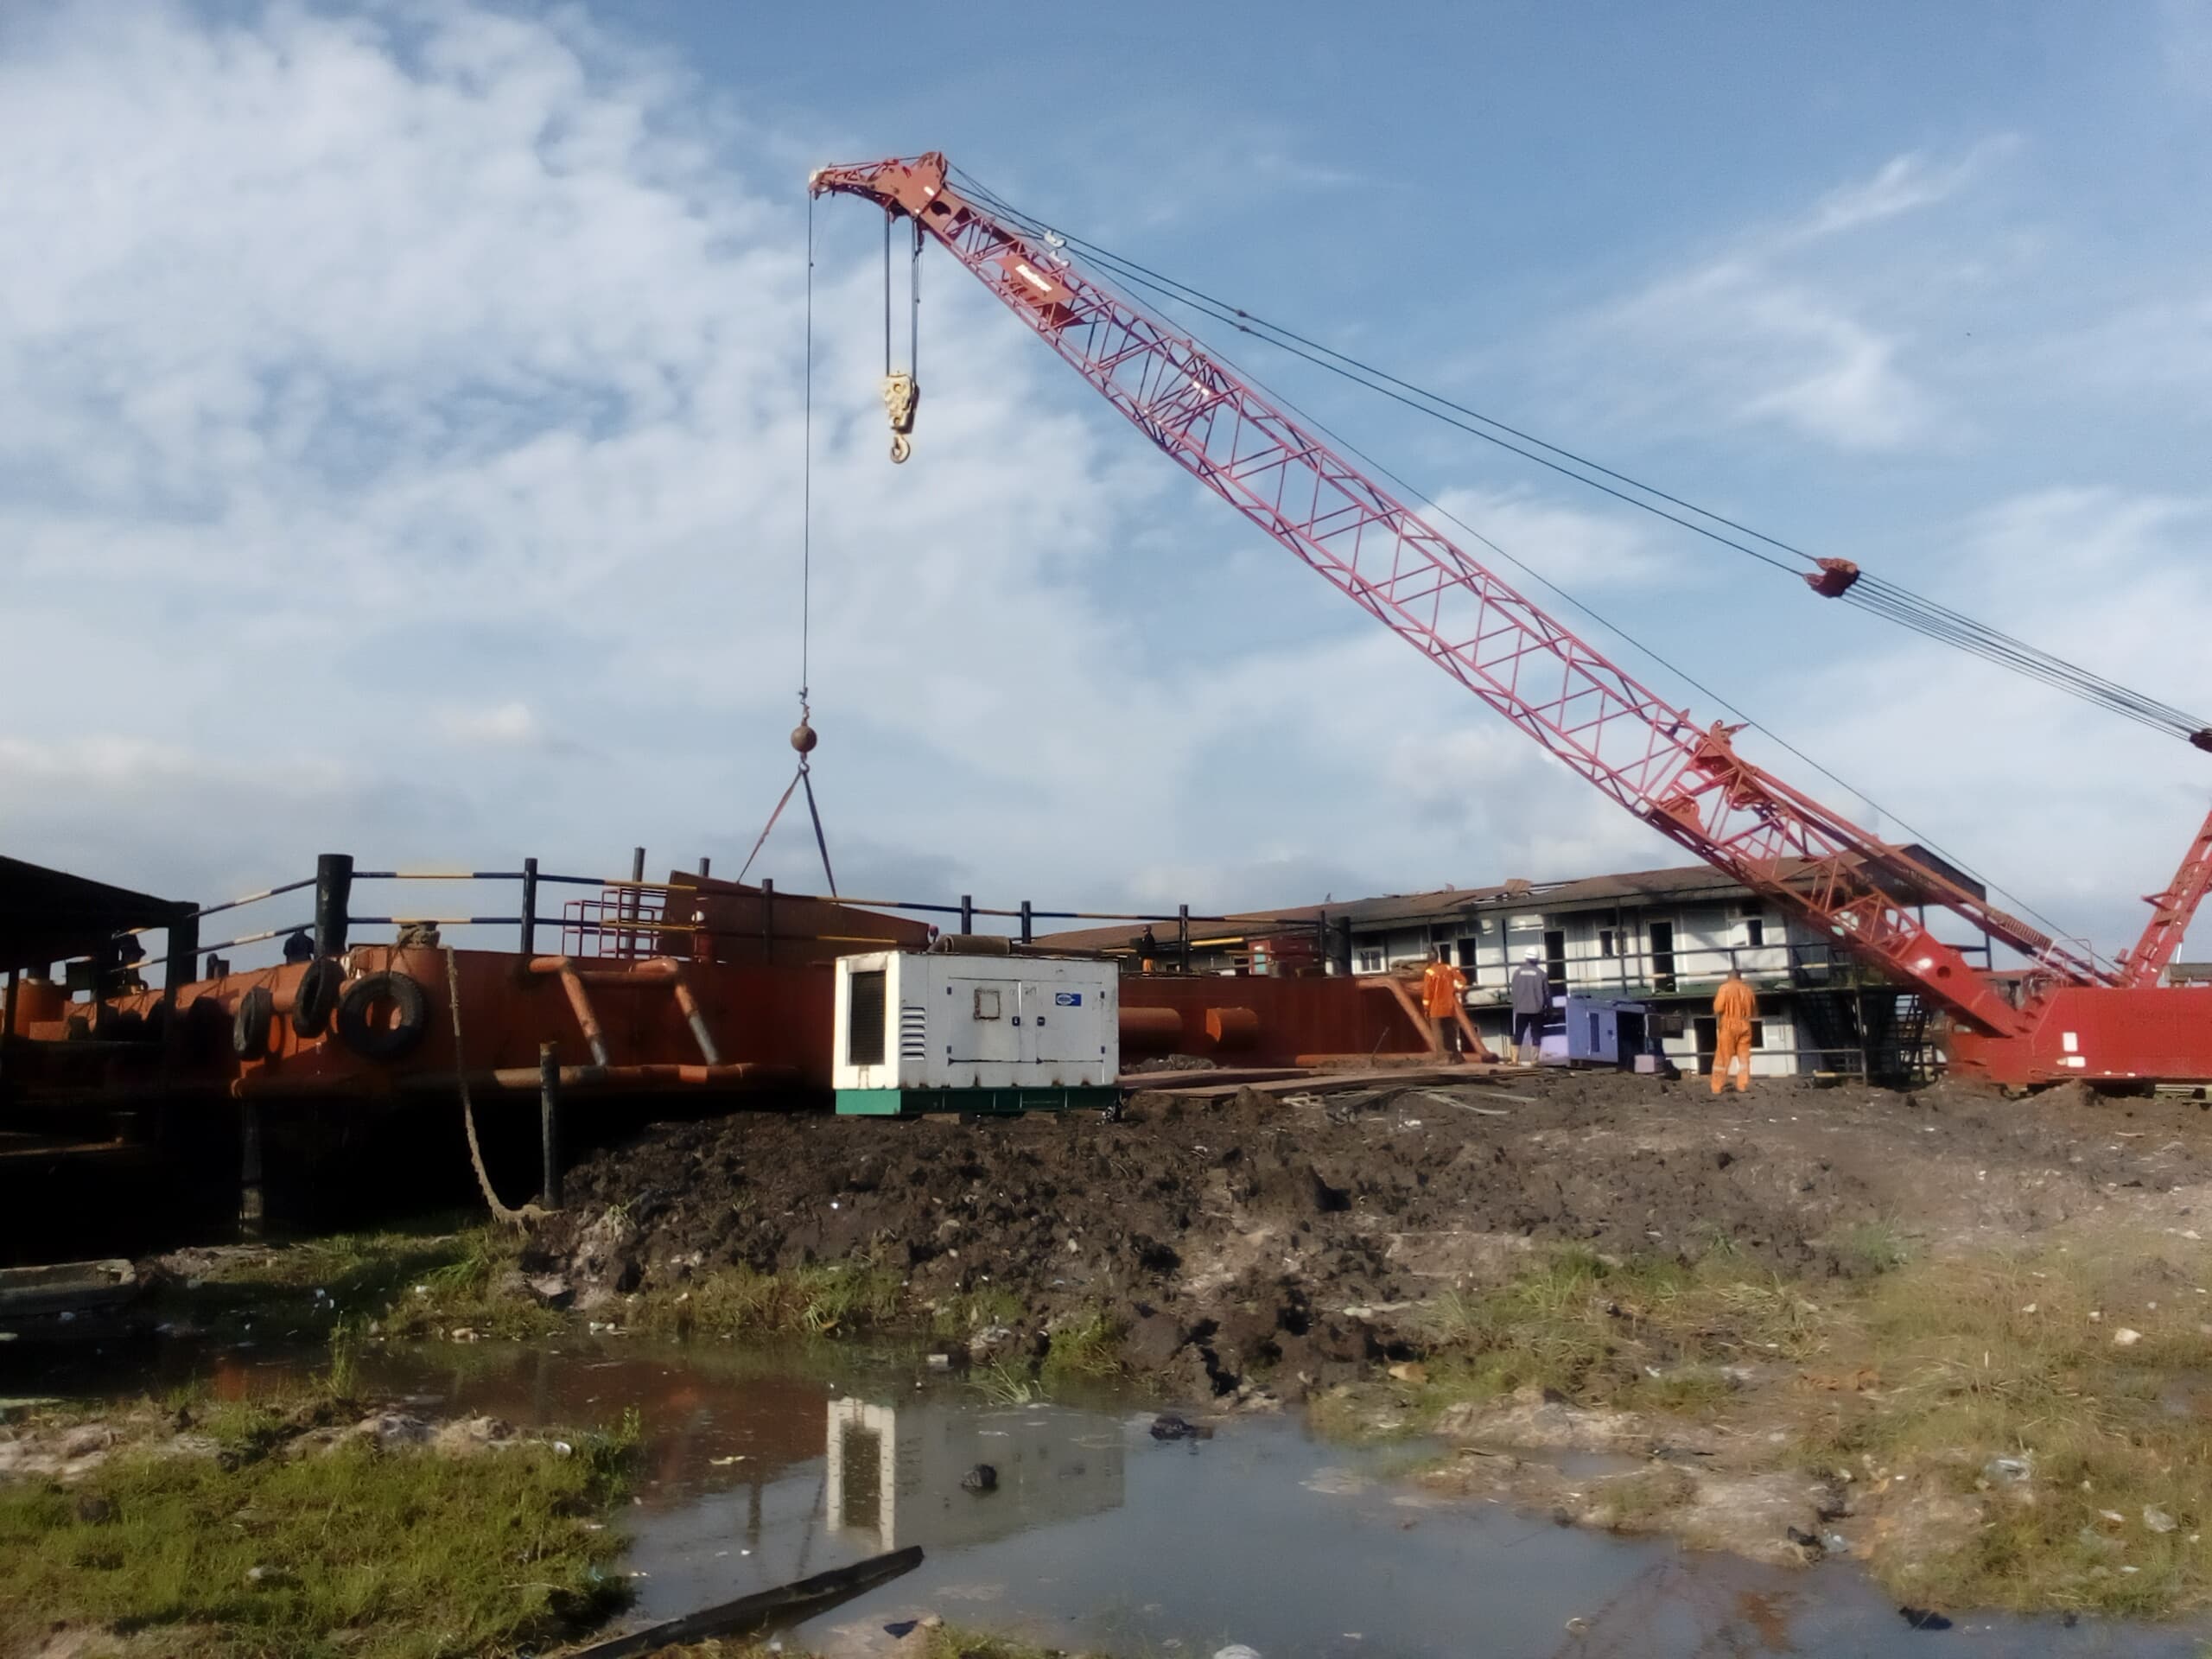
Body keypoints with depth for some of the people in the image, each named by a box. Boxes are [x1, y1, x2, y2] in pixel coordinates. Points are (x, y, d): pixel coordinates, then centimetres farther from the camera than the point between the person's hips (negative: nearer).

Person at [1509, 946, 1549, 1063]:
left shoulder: (1517, 972, 0)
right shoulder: (1541, 974, -4)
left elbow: (1514, 991, 4)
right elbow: (1547, 993, 1)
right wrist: (1549, 1009, 12)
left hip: (1521, 1009, 2)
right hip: (1537, 1009, -2)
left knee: (1518, 1035, 8)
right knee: (1536, 1035, 4)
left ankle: (1515, 1060, 4)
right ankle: (1533, 1061, 0)